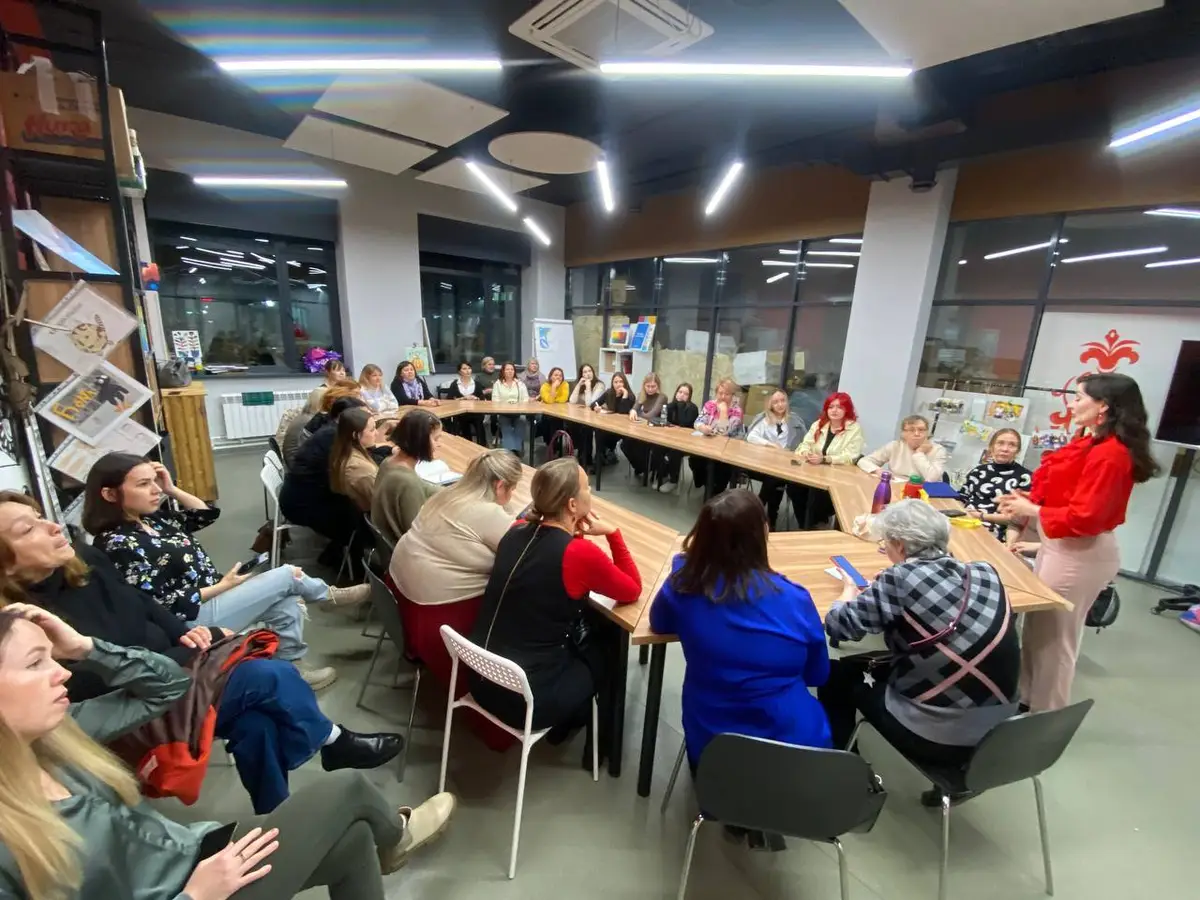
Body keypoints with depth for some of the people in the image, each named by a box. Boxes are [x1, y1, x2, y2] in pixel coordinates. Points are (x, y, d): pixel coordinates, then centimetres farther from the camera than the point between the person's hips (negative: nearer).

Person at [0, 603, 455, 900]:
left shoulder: (51, 735, -6)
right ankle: (394, 837, 27)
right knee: (347, 789, -6)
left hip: (195, 851, 7)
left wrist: (85, 647, -13)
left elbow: (168, 682, 0)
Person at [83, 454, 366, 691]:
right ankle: (331, 595, 19)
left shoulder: (151, 518, 3)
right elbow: (166, 606, -22)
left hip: (212, 598, 8)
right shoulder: (117, 545, -21)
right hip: (193, 619, -8)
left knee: (287, 602, -4)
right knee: (287, 576, -11)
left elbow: (205, 514, 10)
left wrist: (171, 489, -2)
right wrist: (224, 585, -16)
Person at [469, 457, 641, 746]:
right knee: (609, 639, 18)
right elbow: (632, 591, -6)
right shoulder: (580, 553, -23)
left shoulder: (516, 531, -4)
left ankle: (571, 715, 42)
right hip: (525, 699, -6)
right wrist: (612, 533, -5)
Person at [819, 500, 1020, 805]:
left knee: (838, 674, 13)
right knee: (885, 666, 26)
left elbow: (837, 626, -13)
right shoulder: (986, 572, -3)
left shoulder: (900, 579, -20)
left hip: (939, 738, -6)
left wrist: (850, 589, 7)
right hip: (999, 730, 6)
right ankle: (964, 772, 32)